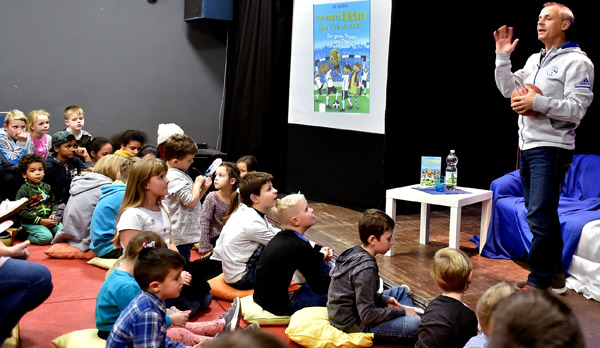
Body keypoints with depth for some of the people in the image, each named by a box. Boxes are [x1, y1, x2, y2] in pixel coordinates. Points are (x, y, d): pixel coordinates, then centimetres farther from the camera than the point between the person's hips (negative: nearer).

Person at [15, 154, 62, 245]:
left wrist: (54, 214, -6)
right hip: (31, 223, -5)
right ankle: (28, 237, -1)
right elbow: (22, 212, -11)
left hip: (48, 219, 5)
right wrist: (41, 221, -17)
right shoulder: (23, 191, -6)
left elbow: (53, 203, 18)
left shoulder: (46, 187, 12)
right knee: (46, 237, -28)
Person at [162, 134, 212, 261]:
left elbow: (193, 199, 20)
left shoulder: (180, 174, 13)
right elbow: (191, 202, -21)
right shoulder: (174, 178, -20)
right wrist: (198, 183, -8)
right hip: (180, 236, -10)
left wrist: (204, 188, 6)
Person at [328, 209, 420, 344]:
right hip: (353, 324, -10)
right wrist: (401, 311, -15)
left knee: (401, 291, 20)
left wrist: (384, 300, 6)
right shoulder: (366, 268, -26)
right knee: (415, 323, -25)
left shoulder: (355, 252, 2)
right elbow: (367, 315, -25)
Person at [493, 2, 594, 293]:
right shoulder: (534, 60, 18)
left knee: (540, 216, -10)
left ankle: (538, 281, 0)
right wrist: (502, 56, 7)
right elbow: (508, 89, 15)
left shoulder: (576, 62, -7)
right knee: (544, 215, 13)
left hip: (551, 148, -8)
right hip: (527, 146, 8)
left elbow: (577, 108, -15)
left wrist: (538, 102, -22)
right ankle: (555, 277, 24)